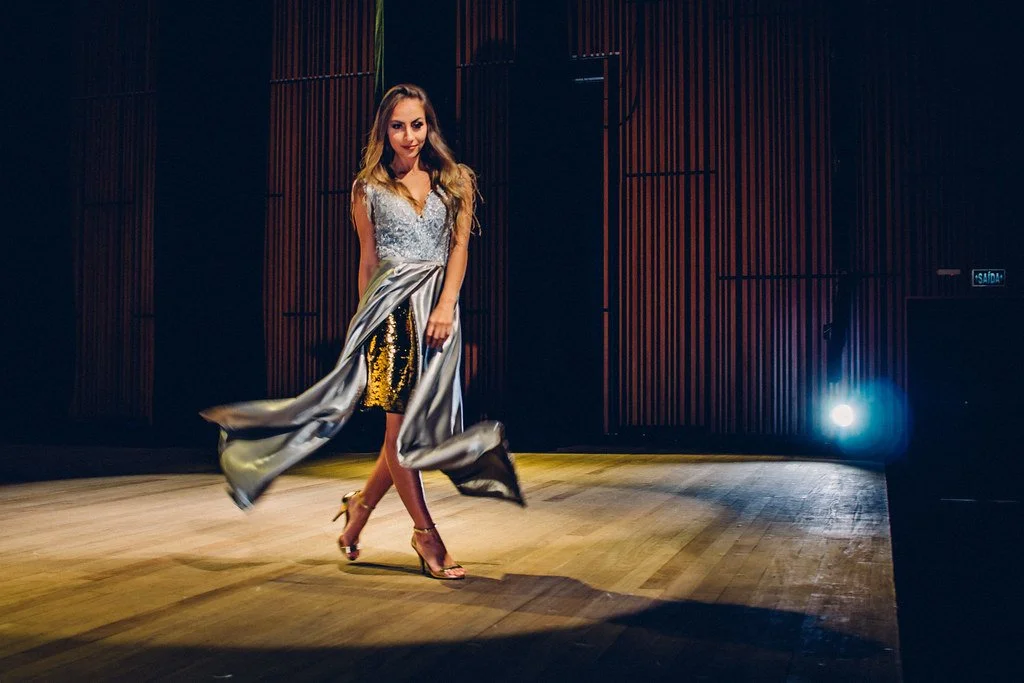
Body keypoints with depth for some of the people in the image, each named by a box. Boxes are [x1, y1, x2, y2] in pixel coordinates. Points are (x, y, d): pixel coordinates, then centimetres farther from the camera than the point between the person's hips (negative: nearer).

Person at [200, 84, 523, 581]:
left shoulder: (453, 181, 9)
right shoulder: (369, 188, 8)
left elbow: (459, 245, 1)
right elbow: (368, 260, 11)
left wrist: (446, 306, -12)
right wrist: (366, 320, 11)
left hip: (439, 307, 2)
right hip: (392, 305, -2)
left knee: (420, 423, 4)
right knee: (400, 422, -6)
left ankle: (362, 503, 26)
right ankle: (425, 532, 5)